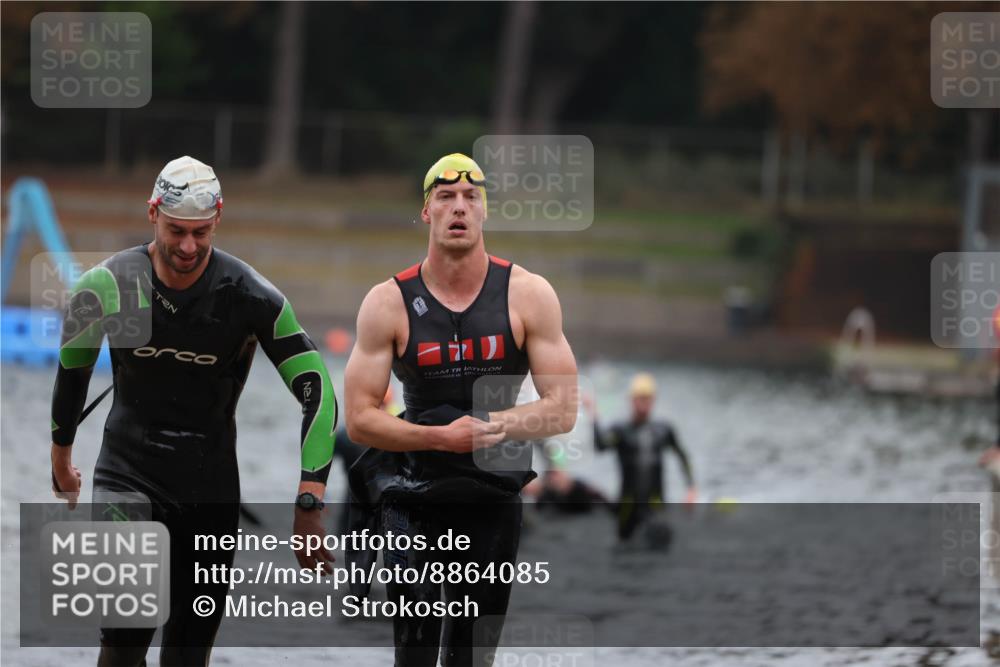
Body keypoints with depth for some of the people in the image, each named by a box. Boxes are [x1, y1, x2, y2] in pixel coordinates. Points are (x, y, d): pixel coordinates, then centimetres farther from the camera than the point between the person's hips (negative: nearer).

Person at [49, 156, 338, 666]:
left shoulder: (251, 297, -11)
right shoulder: (108, 286, -9)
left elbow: (318, 394, -11)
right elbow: (72, 369, 11)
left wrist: (309, 504, -20)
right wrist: (61, 459, 25)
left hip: (211, 487, 1)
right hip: (128, 472, -1)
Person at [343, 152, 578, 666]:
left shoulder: (528, 296, -2)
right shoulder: (388, 304, -4)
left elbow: (562, 409, -3)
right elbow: (358, 420, -6)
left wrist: (500, 424, -22)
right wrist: (443, 437, -20)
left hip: (495, 502, 2)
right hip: (414, 499, -2)